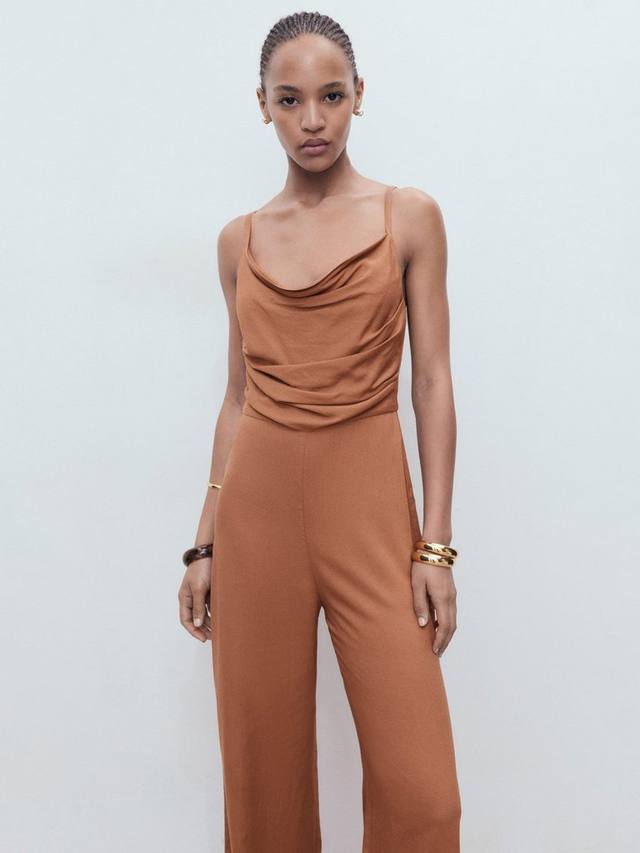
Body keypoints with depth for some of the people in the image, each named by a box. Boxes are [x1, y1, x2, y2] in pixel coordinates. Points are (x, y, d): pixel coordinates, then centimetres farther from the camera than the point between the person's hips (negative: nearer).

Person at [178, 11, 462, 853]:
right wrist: (205, 543, 9)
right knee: (262, 774, 8)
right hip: (257, 502, 2)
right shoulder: (241, 239, 10)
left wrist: (436, 545, -7)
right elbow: (239, 395, 12)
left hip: (369, 502, -2)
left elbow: (432, 382, 0)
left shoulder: (410, 216, 3)